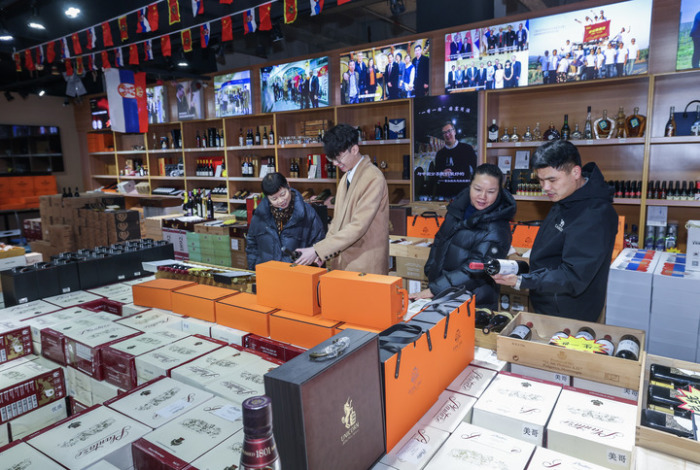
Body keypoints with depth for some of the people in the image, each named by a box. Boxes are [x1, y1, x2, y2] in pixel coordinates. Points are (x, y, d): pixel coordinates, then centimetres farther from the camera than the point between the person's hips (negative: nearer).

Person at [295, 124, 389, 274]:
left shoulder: (373, 179, -15)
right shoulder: (345, 178, 13)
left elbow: (358, 226, -21)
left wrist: (318, 250, -21)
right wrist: (323, 252, 1)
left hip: (365, 267, -7)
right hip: (341, 262, 7)